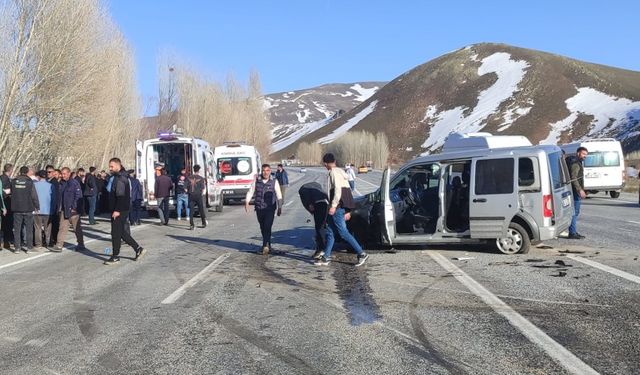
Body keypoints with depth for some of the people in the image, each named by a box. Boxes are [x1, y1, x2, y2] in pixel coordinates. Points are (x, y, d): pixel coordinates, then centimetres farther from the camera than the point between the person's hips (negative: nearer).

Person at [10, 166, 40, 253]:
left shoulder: (13, 182, 1)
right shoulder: (30, 182, -9)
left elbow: (12, 194, 12)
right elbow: (34, 196, -8)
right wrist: (37, 207, 2)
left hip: (17, 209, 2)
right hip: (28, 209, -2)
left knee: (17, 229, 9)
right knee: (29, 228, 6)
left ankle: (17, 247, 10)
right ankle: (29, 247, 7)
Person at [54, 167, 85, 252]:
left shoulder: (75, 183, -9)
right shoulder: (61, 184, 11)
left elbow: (78, 196, -12)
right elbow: (59, 196, 16)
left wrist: (74, 207, -17)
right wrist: (59, 208, 10)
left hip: (73, 210, -5)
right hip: (63, 210, 6)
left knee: (77, 228, 4)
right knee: (62, 228, 4)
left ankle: (81, 245, 14)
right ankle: (59, 245, 5)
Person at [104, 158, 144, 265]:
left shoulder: (120, 178, -16)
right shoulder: (117, 177, 17)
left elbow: (121, 196, -23)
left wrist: (117, 210, -24)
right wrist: (115, 210, 21)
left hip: (119, 211, -10)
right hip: (121, 210, 10)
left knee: (116, 233, -2)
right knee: (121, 232, 15)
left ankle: (115, 257, 6)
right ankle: (138, 248, 19)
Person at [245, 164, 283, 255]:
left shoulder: (274, 181, 2)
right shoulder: (256, 181, 6)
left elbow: (279, 195, 6)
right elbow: (250, 192, 5)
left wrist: (280, 208, 5)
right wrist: (247, 202, -9)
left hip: (270, 209, -3)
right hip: (259, 209, 3)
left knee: (267, 227, -15)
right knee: (263, 228, 10)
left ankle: (265, 246, -19)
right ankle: (268, 245, 24)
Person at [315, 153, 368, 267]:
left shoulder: (333, 172, -10)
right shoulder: (341, 172, 18)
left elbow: (337, 189, -21)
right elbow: (348, 190, 19)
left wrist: (333, 205, -21)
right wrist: (347, 210, 21)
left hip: (337, 207, -10)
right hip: (342, 207, 10)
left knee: (343, 232, -7)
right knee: (331, 232, 12)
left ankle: (361, 253, -7)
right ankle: (326, 257, 17)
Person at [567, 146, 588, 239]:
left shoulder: (578, 163, 21)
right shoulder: (575, 163, -14)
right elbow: (573, 178, -23)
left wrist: (581, 190, 29)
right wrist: (580, 190, -25)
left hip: (576, 191, 11)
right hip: (575, 191, -11)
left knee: (575, 212, 14)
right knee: (574, 212, -10)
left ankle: (573, 232, 19)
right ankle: (572, 233, -9)